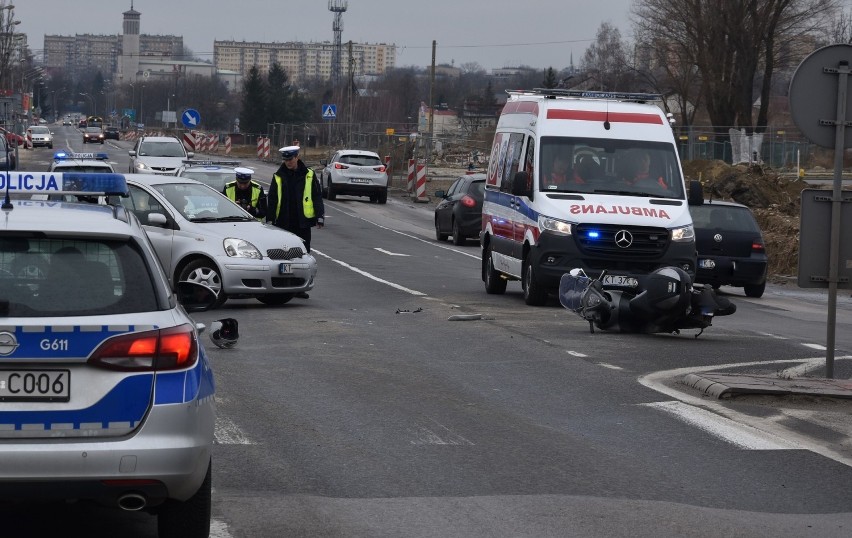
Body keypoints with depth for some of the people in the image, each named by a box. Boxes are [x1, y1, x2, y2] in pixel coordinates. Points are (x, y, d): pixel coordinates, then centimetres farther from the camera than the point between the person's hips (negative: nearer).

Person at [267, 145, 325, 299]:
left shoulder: (309, 175, 3)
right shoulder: (278, 177, 5)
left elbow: (317, 197, 5)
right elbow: (271, 199, 7)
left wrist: (320, 216, -3)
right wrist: (270, 219, 2)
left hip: (303, 223, 0)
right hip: (284, 222, 0)